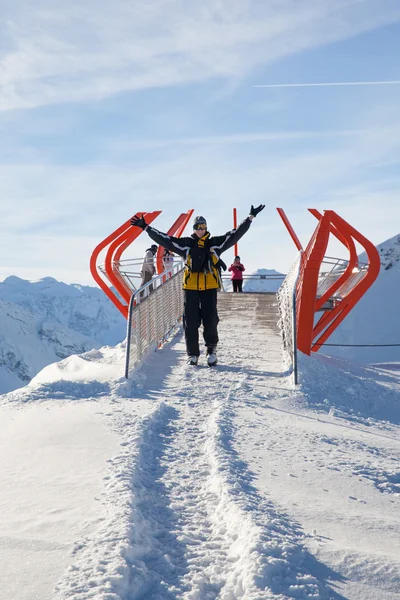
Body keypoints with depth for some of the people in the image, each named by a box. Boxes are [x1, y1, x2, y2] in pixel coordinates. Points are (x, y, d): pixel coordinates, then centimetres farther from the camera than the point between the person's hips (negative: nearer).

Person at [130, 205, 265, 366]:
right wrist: (146, 227, 3)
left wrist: (251, 217, 4)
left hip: (209, 288, -1)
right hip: (190, 288, 1)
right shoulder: (185, 243, 7)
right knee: (190, 322, 1)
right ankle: (193, 354, 11)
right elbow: (164, 239, 7)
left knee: (210, 320, -5)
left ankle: (211, 348, 17)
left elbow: (236, 233, 7)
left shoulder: (216, 243, 7)